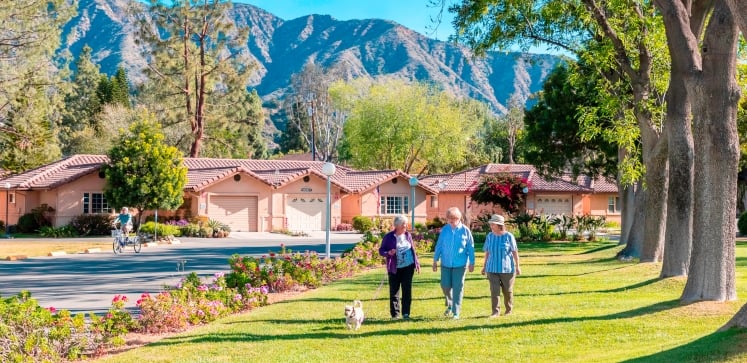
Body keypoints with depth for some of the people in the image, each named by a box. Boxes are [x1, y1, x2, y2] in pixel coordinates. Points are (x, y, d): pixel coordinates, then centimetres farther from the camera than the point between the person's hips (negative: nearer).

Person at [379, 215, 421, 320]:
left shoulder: (408, 235, 6)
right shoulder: (389, 237, -5)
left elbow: (413, 250, 15)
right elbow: (381, 250, -1)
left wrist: (417, 263, 14)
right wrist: (388, 253, -22)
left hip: (408, 267, 2)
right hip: (394, 269, -2)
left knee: (407, 290, -2)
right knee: (394, 291, 4)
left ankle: (406, 313, 1)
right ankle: (395, 313, 16)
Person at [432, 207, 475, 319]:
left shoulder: (465, 230, -4)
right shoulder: (444, 230, 1)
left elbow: (470, 248, 1)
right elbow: (439, 246, 8)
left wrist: (472, 263, 1)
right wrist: (435, 260, 7)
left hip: (460, 265, -2)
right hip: (446, 264, 2)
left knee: (458, 288, -1)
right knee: (445, 285, 4)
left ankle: (456, 312, 8)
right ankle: (449, 305, 31)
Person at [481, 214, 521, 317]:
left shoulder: (508, 236, -8)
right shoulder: (489, 236, 2)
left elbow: (515, 252, -4)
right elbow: (487, 252, 10)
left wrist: (517, 266, -5)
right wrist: (484, 266, 12)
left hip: (507, 269, -2)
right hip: (492, 269, 2)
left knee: (507, 290, 9)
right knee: (494, 290, -6)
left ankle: (509, 309, 28)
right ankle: (496, 312, -3)